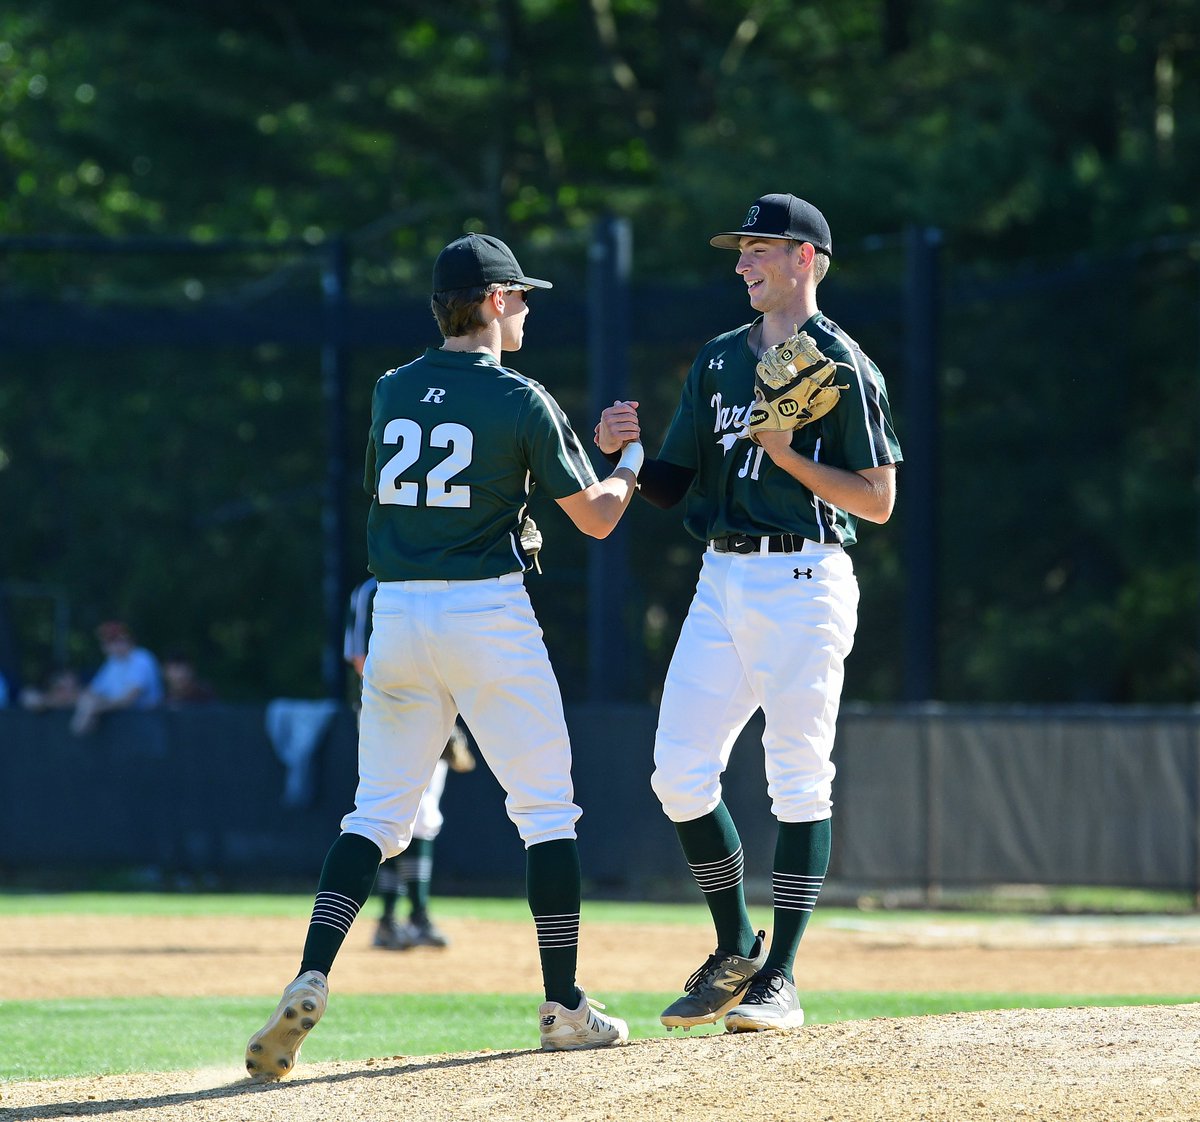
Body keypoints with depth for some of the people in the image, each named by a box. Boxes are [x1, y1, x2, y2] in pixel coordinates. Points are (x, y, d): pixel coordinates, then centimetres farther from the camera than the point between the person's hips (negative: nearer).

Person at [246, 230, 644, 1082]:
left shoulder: (391, 393, 8)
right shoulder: (521, 402, -7)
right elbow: (595, 518, -3)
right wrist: (630, 463, 20)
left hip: (397, 615, 4)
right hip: (488, 613, -4)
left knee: (377, 812, 7)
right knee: (546, 809, 7)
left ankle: (311, 980, -12)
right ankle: (564, 1005, 7)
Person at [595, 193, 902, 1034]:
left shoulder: (843, 366, -4)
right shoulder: (719, 361, 16)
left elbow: (879, 500, -8)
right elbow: (674, 485, 15)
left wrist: (788, 454, -15)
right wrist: (623, 451, -4)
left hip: (804, 582, -6)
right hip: (722, 582, 7)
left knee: (799, 782, -4)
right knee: (680, 774, 1)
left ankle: (781, 979, -1)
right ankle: (737, 951, 17)